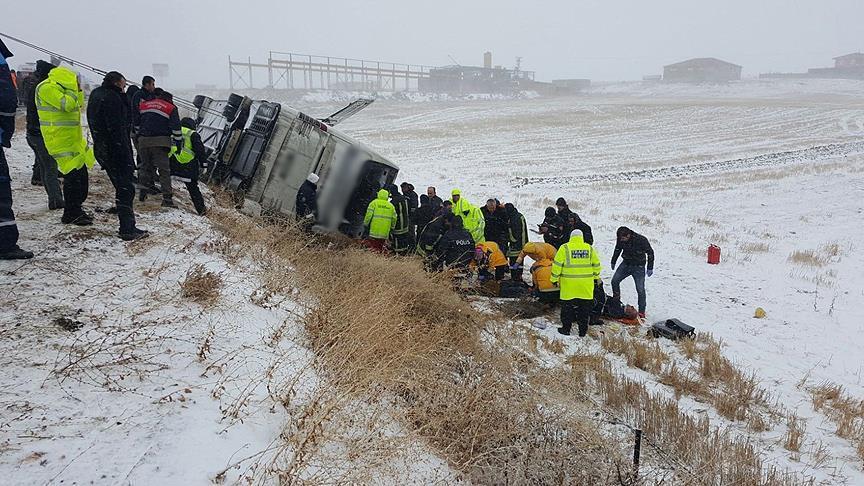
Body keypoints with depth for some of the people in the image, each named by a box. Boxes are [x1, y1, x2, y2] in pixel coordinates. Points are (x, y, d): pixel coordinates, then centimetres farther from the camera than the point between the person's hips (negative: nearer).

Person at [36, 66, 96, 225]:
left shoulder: (61, 88, 17)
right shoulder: (47, 88, -13)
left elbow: (79, 107, 21)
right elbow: (66, 105, -23)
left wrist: (79, 91, 9)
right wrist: (74, 90, -11)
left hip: (73, 137, 10)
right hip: (60, 138, -10)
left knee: (81, 172, 12)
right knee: (73, 174, -11)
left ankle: (76, 210, 22)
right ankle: (70, 214, -3)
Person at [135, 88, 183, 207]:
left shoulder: (143, 105, 18)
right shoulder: (171, 108, 5)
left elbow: (136, 123, 20)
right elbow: (176, 127, -1)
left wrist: (138, 135, 28)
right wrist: (179, 142, 3)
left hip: (143, 141, 4)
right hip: (160, 142, -4)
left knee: (145, 166, 19)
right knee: (164, 169, -6)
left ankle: (143, 192, 21)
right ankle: (167, 198, -12)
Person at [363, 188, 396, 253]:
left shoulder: (374, 203, 0)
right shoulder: (391, 205, 11)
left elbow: (369, 214, -6)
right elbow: (394, 218, 11)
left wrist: (365, 224, 4)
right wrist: (392, 228, 22)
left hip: (374, 231, -3)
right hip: (385, 232, 4)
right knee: (380, 247, 10)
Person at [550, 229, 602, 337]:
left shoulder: (564, 248, -4)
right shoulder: (589, 248, 5)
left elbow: (557, 264, -6)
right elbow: (596, 264, 13)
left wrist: (554, 278, 3)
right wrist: (596, 276, 26)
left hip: (569, 284, -2)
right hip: (585, 285, 3)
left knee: (567, 307, 8)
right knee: (584, 307, 11)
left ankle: (566, 328, 13)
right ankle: (583, 331, 16)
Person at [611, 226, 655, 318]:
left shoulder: (641, 240, -25)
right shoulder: (621, 240, -13)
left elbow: (650, 253, -12)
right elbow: (617, 250, 9)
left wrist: (650, 268, -10)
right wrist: (613, 262, 18)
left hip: (638, 267, -4)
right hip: (626, 264, 4)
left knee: (640, 290, -5)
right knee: (614, 280, -6)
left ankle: (641, 311, 6)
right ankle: (616, 301, 16)